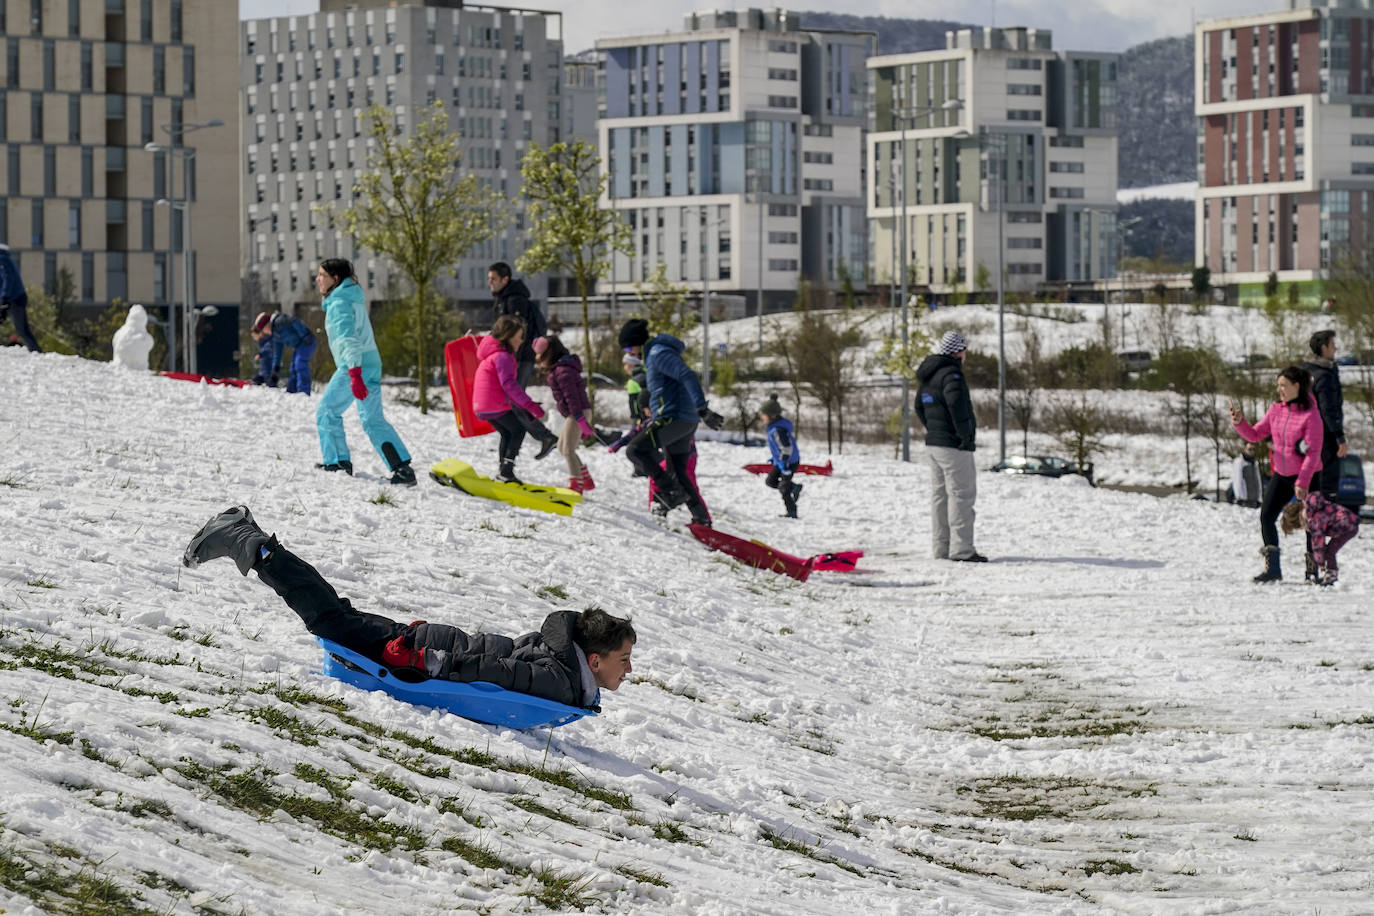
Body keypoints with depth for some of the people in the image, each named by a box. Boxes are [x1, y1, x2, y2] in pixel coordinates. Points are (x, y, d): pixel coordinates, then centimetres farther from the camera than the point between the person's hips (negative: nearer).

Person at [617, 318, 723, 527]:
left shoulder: (658, 353, -10)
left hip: (674, 416, -10)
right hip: (684, 421, 10)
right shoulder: (654, 354, 22)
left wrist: (702, 409, -28)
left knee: (636, 450, -17)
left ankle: (672, 491, -17)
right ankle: (701, 518, 15)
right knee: (678, 472, 14)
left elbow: (688, 376, -22)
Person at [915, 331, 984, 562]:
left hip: (933, 443, 9)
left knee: (940, 495, 13)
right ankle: (961, 549, -8)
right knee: (962, 495, -6)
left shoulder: (929, 375, 14)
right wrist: (964, 433, -22)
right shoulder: (951, 374, -15)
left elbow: (920, 406, 27)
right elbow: (956, 402, -32)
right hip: (954, 447, -9)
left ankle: (941, 547, 17)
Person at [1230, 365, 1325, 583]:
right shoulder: (1276, 410, 3)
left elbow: (1313, 453, -17)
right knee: (1266, 516, -2)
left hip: (1305, 475, -6)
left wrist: (1303, 482, -21)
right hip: (1281, 475, 6)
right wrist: (1240, 422, -11)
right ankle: (1272, 567, 4)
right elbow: (1255, 434, 8)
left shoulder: (1310, 414, -15)